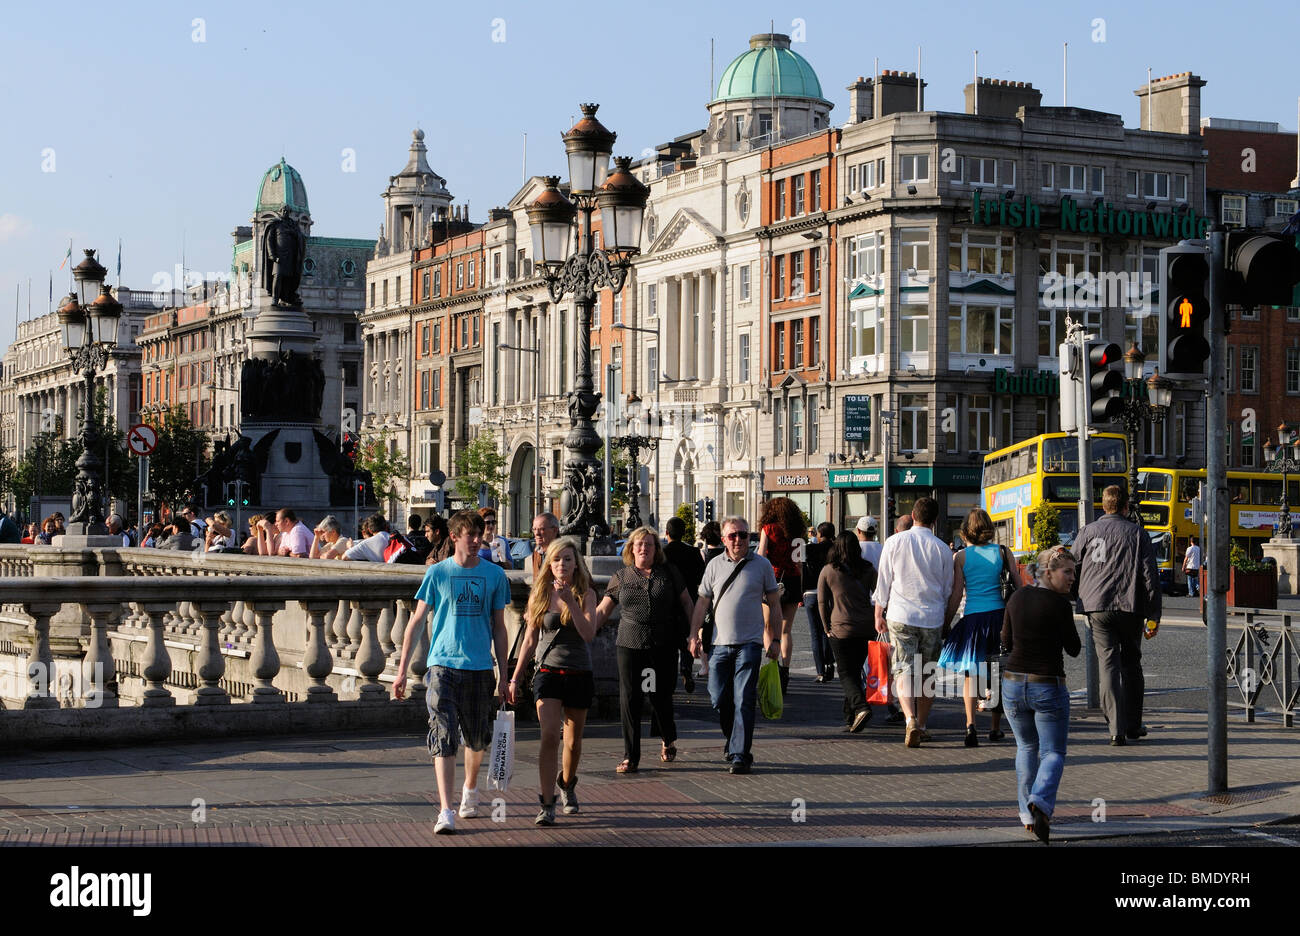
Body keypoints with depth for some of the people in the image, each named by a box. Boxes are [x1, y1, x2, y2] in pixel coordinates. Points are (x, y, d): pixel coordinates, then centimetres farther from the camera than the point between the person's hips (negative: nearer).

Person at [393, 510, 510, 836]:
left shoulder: (494, 575, 5)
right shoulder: (437, 573, 2)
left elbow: (499, 628, 11)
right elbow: (416, 622, 6)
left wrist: (503, 675, 9)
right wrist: (402, 671, 2)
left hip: (479, 667, 2)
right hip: (443, 665, -2)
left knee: (477, 739, 13)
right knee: (443, 738, -10)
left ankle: (470, 789, 40)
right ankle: (446, 812, -13)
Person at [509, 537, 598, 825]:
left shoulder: (585, 594, 0)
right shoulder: (540, 594, 4)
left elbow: (589, 634, -14)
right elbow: (530, 640, 9)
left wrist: (571, 601, -23)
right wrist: (514, 678, 8)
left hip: (579, 674, 0)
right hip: (549, 672, 0)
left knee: (573, 741, 11)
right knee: (550, 736, -16)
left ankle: (566, 785, 40)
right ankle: (547, 804, -15)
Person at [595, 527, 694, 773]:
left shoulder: (669, 573, 6)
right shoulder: (620, 578, 8)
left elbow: (687, 603, 10)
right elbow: (602, 610, 9)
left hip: (663, 646, -1)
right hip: (629, 645, 1)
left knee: (660, 697, 3)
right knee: (629, 698, -4)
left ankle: (668, 741, 32)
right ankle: (630, 757, 3)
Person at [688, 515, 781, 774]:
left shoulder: (761, 565, 3)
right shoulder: (715, 565, 8)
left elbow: (774, 604, 8)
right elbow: (702, 602, 13)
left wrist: (775, 639, 3)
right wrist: (694, 635, 6)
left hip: (750, 643, -3)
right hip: (720, 643, 3)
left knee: (744, 701, -8)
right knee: (718, 698, 5)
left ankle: (740, 755, -6)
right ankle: (733, 737, 31)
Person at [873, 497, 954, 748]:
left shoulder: (895, 542, -2)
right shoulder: (942, 549, 0)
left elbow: (883, 581, 2)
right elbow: (947, 589, 8)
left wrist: (879, 614, 11)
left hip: (900, 616, -1)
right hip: (932, 619, 1)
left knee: (904, 670, -3)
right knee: (927, 673, 12)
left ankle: (911, 720, -23)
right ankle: (921, 725, 18)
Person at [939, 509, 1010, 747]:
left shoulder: (960, 556, -1)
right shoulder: (1002, 552, 3)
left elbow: (956, 595, -2)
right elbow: (1018, 585, 1)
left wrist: (945, 623, 6)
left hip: (973, 618, -1)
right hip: (999, 614, 2)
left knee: (970, 673, 7)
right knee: (998, 674, 15)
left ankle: (970, 723, -12)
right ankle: (996, 727, 21)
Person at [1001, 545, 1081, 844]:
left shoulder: (1017, 597, 3)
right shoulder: (1059, 603, -13)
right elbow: (1073, 649, -5)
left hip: (1013, 684, 5)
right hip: (1049, 686, -5)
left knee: (1026, 747, 22)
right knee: (1053, 752, 5)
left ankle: (1028, 814, 19)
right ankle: (1041, 800, -21)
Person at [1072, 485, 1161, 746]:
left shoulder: (1088, 532, 5)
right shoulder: (1138, 534, 2)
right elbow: (1150, 576, -1)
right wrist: (1154, 614, 2)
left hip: (1098, 607, 0)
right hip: (1130, 607, 0)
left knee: (1108, 665, -1)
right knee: (1131, 665, 14)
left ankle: (1117, 729, -10)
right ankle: (1133, 726, 20)